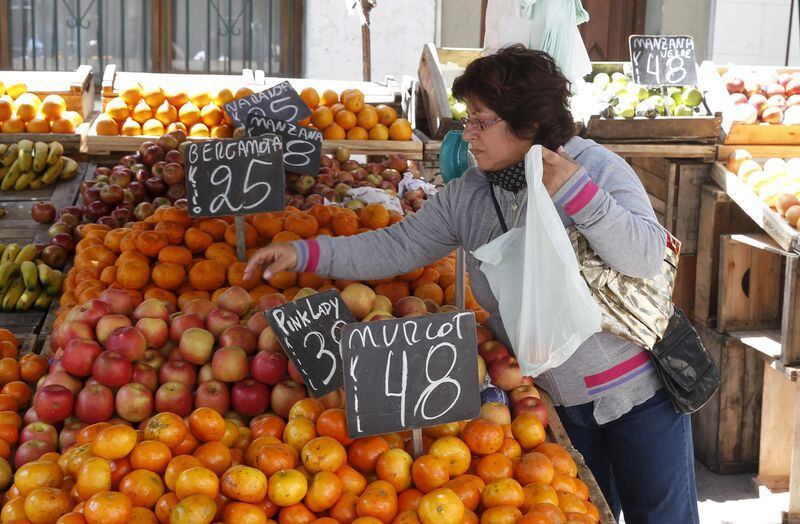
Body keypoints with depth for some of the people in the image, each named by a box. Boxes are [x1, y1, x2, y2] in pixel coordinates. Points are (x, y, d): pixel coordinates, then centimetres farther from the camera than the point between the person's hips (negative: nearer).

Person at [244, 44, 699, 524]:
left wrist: (576, 193, -32)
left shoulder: (593, 166, -15)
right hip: (560, 399, 4)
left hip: (637, 388, -4)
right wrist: (305, 254, -11)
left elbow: (647, 258, -23)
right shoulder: (468, 195, -3)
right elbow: (399, 248, -3)